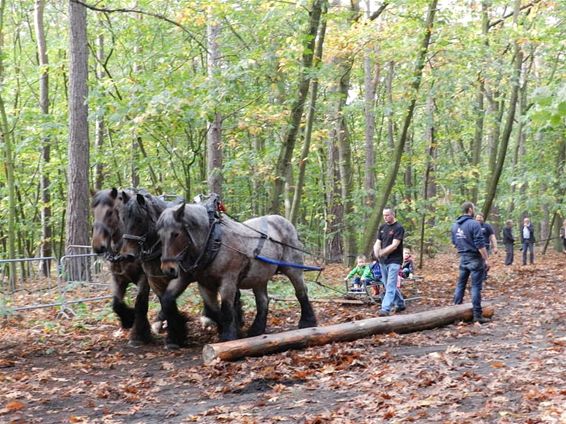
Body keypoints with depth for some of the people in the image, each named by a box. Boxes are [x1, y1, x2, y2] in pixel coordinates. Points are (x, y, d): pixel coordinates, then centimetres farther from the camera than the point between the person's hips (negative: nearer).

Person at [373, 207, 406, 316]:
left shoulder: (398, 228, -10)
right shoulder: (382, 227, 11)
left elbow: (394, 246, -17)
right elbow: (377, 243, 9)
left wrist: (381, 253, -15)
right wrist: (376, 252, -12)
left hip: (394, 261, -7)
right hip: (383, 261, 7)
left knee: (390, 285, -11)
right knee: (388, 285, 14)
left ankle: (385, 308, -18)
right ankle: (400, 304, 28)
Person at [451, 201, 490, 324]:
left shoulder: (455, 225, 8)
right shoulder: (474, 224, -16)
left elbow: (454, 242, 16)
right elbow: (480, 244, -18)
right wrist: (486, 259, -13)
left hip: (463, 258, 7)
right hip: (475, 258, -7)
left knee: (460, 284, 15)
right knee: (476, 286, -4)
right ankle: (477, 315, -2)